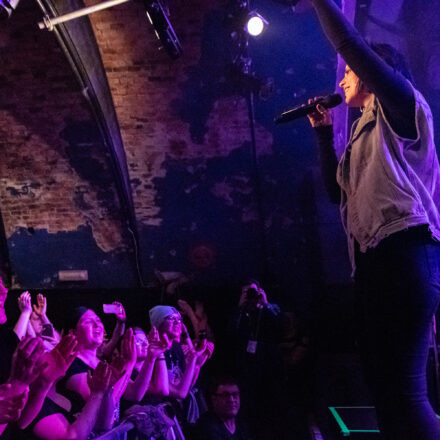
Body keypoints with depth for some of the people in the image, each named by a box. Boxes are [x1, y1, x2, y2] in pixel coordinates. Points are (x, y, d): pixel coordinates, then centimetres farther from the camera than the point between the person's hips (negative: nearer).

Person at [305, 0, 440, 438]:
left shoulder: (400, 108, 5)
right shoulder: (365, 132, 28)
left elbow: (351, 44, -8)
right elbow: (337, 189, 27)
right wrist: (324, 131, 27)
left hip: (405, 250, -9)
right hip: (372, 258, 9)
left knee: (403, 388, -16)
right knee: (382, 385, 8)